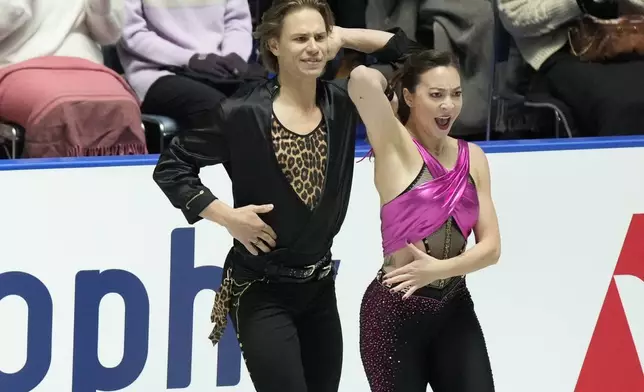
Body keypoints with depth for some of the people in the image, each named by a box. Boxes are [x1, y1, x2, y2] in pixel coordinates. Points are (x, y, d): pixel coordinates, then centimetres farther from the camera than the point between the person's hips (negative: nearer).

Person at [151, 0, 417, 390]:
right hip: (261, 290, -6)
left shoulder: (342, 103, 0)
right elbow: (171, 167, -6)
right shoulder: (245, 113, -13)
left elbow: (405, 53, 9)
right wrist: (226, 215, -15)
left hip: (320, 285, 6)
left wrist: (343, 37, -1)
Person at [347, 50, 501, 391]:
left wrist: (439, 268, -15)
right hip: (395, 312, -5)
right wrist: (384, 91, -3)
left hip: (455, 310, 5)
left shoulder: (472, 157, 8)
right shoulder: (396, 147, -7)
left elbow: (491, 247, 2)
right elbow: (362, 78, -26)